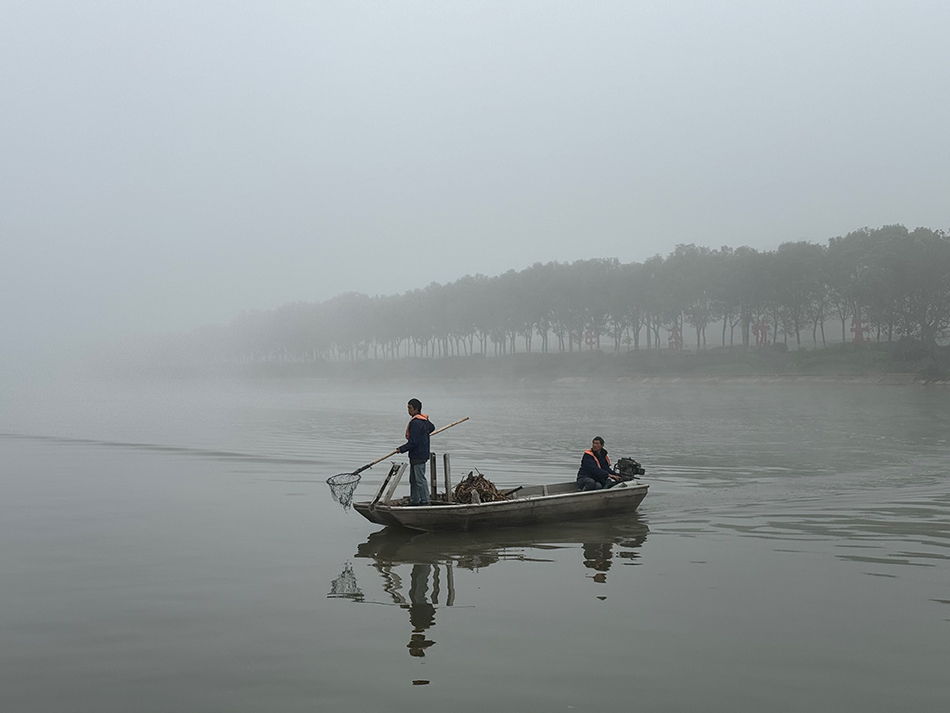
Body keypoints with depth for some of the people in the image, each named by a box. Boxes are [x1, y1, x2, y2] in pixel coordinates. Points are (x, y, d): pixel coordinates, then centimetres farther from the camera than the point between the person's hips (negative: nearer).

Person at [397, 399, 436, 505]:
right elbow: (432, 428, 30)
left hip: (418, 456, -11)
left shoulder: (415, 423, -22)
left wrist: (401, 449, -12)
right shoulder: (424, 419, 10)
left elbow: (413, 442, -23)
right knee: (413, 480, 17)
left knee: (420, 480, -5)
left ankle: (425, 501, 0)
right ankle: (414, 500, 23)